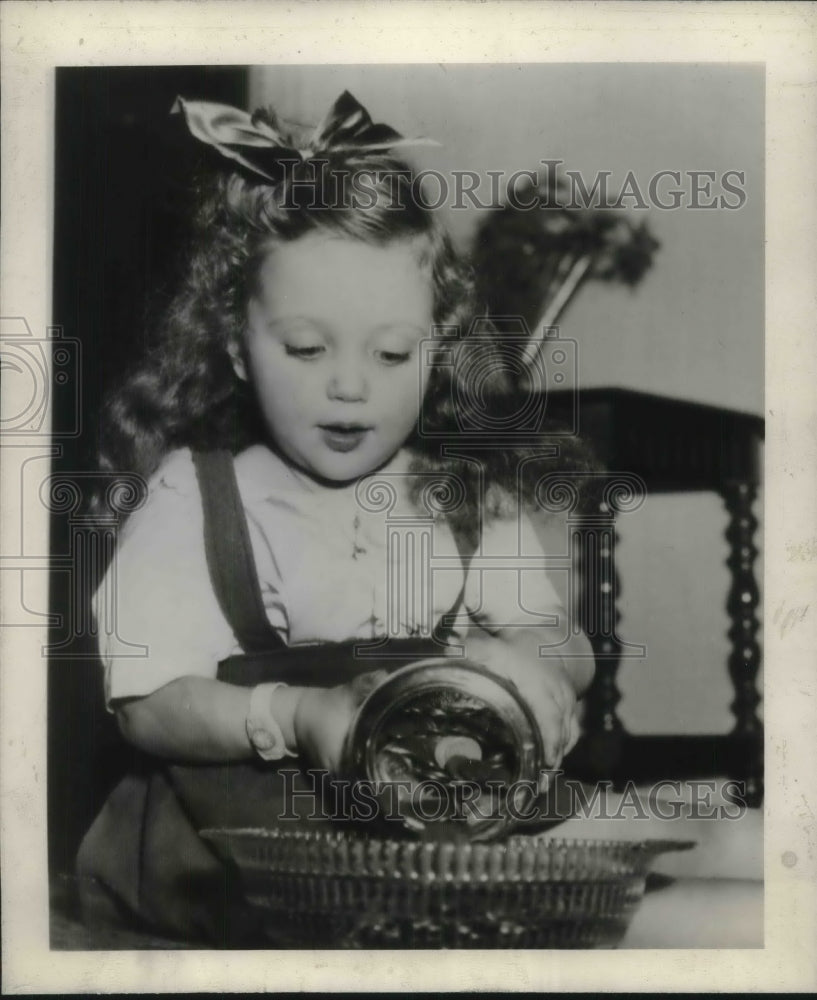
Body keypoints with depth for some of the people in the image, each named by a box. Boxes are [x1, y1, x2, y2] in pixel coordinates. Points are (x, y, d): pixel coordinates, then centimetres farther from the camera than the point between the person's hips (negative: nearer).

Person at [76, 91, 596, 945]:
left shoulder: (470, 492, 10)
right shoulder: (191, 500, 0)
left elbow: (570, 651, 5)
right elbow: (149, 704, -8)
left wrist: (516, 656, -21)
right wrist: (296, 717, -27)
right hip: (240, 824, -3)